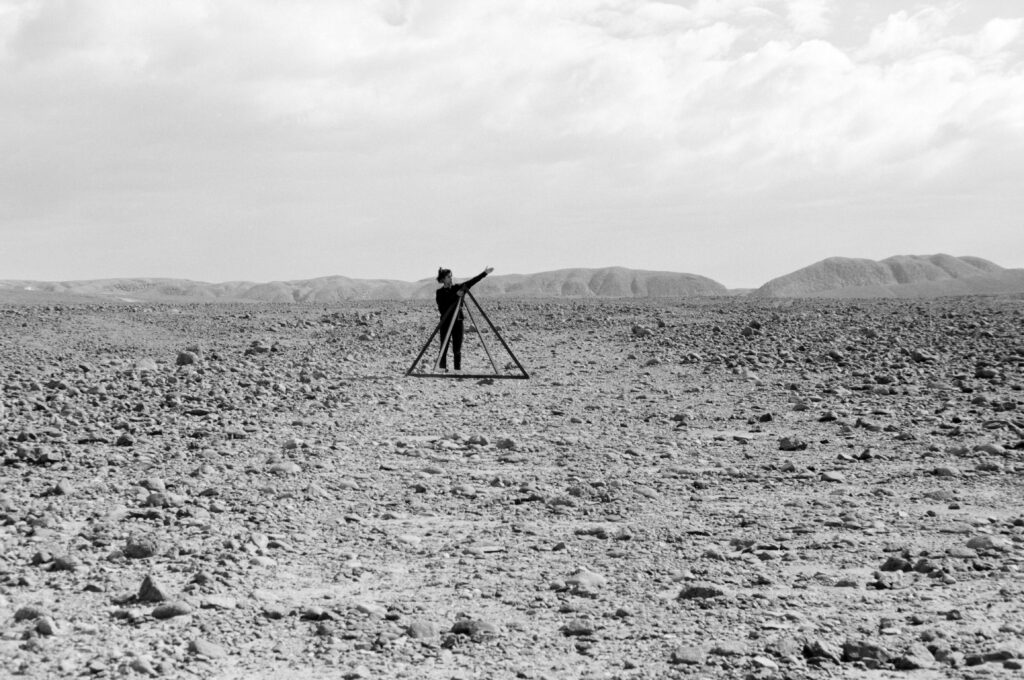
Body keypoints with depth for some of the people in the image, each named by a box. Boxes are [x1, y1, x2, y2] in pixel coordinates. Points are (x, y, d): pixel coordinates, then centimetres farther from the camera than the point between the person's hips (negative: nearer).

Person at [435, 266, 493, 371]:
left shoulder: (457, 288, 9)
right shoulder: (440, 292, -3)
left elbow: (471, 282, 7)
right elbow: (443, 308, -17)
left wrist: (485, 273, 3)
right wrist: (456, 295, -20)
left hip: (458, 321, 4)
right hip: (446, 322, -4)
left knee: (457, 349, 4)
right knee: (444, 348, -4)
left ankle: (458, 370, 6)